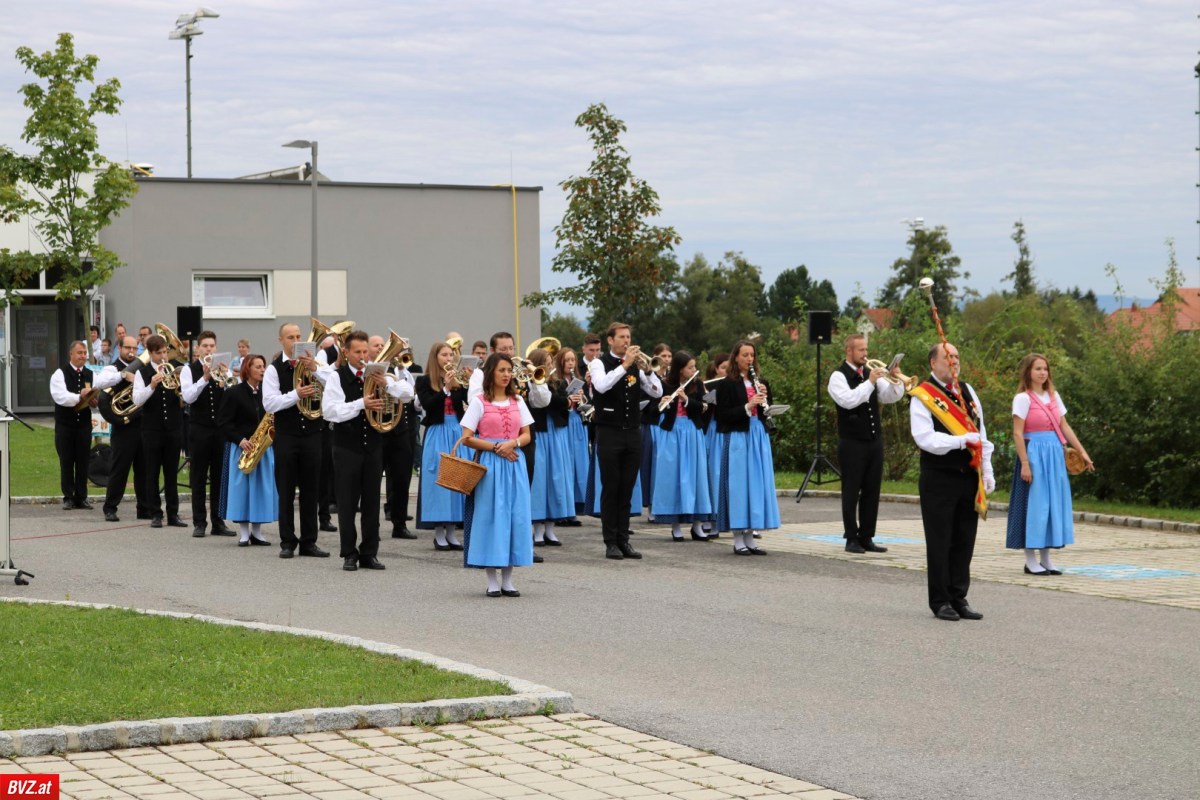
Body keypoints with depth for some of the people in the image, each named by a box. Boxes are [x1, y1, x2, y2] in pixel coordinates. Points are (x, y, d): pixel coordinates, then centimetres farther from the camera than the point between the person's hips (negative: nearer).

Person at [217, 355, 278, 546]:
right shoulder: (234, 393, -4)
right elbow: (224, 422, -6)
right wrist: (240, 440, -17)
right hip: (241, 447, -4)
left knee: (262, 486, 3)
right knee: (242, 486, -2)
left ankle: (256, 532, 11)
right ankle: (243, 533, 3)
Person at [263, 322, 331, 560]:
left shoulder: (313, 364, 7)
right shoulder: (274, 369, 0)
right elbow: (269, 404, -11)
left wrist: (314, 369, -18)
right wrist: (296, 394, -22)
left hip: (312, 435, 2)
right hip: (286, 436, -2)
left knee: (310, 490, 6)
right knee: (286, 491, 2)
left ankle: (309, 542, 12)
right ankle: (287, 542, 8)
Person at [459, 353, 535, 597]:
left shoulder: (517, 401, 12)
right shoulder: (479, 402, 0)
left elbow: (526, 435, 11)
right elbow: (467, 438, -5)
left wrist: (512, 443, -11)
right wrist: (496, 447, -13)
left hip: (514, 464, 4)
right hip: (489, 464, -4)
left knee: (515, 516, 0)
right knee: (490, 515, -5)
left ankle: (507, 580, 7)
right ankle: (492, 581, 1)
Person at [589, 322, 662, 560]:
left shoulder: (636, 364, 10)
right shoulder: (599, 364, -2)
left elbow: (657, 393, 1)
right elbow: (601, 386, -23)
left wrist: (646, 370, -14)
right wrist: (625, 365, -26)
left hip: (632, 433, 4)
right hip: (609, 433, -4)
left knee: (627, 489, 6)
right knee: (610, 488, -1)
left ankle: (623, 540, 11)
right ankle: (611, 542, 3)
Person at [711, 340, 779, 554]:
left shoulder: (760, 383, 13)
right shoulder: (726, 384, -4)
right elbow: (723, 415, -10)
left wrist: (765, 398, -5)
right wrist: (748, 406, -21)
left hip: (758, 439, 6)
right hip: (736, 439, -6)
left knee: (756, 484, 5)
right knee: (737, 485, -5)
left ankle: (750, 538, 12)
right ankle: (738, 540, 0)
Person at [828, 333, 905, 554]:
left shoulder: (870, 373, 12)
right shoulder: (839, 377, -6)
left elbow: (890, 396, 6)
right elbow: (848, 400, -23)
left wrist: (895, 379, -11)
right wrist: (870, 383, -25)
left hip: (874, 442, 6)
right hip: (852, 443, -6)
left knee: (872, 491, 7)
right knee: (851, 492, -1)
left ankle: (866, 538, 12)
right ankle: (852, 539, 3)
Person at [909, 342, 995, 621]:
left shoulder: (967, 392, 12)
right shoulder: (922, 397, -7)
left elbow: (981, 435, 14)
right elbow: (925, 438, -18)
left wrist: (987, 472, 9)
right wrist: (961, 440, -21)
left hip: (969, 477, 6)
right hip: (938, 479, -6)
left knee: (964, 541, 9)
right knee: (940, 543, 1)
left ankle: (959, 599, 18)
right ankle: (940, 601, 9)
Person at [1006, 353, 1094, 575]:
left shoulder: (1054, 397, 12)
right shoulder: (1023, 398, -7)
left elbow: (1064, 427, 15)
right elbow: (1017, 433, -11)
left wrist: (1082, 452, 11)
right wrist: (1024, 463, -17)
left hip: (1055, 455, 7)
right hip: (1034, 454, -7)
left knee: (1054, 503, 7)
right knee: (1034, 504, -4)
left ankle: (1045, 558, 14)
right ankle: (1030, 560, 2)